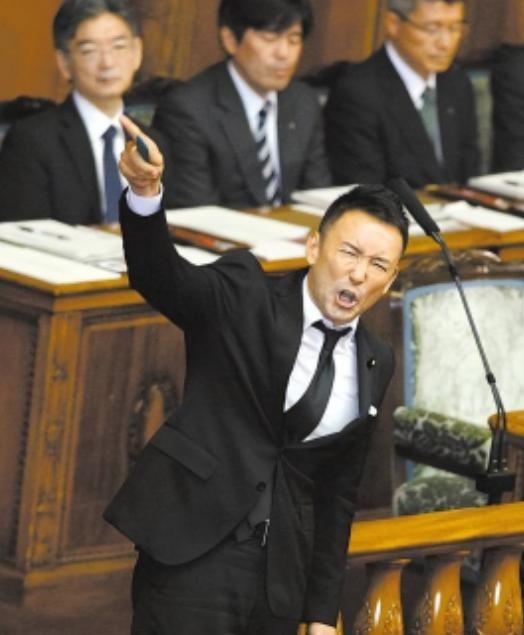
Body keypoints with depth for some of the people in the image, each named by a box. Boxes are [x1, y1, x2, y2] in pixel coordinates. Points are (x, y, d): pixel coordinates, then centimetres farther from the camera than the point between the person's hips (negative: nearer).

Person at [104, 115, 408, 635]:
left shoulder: (374, 365, 10)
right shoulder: (242, 296, -3)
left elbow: (339, 489, 16)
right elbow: (159, 277, -22)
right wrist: (144, 194, -43)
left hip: (281, 577, 5)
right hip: (194, 553, -5)